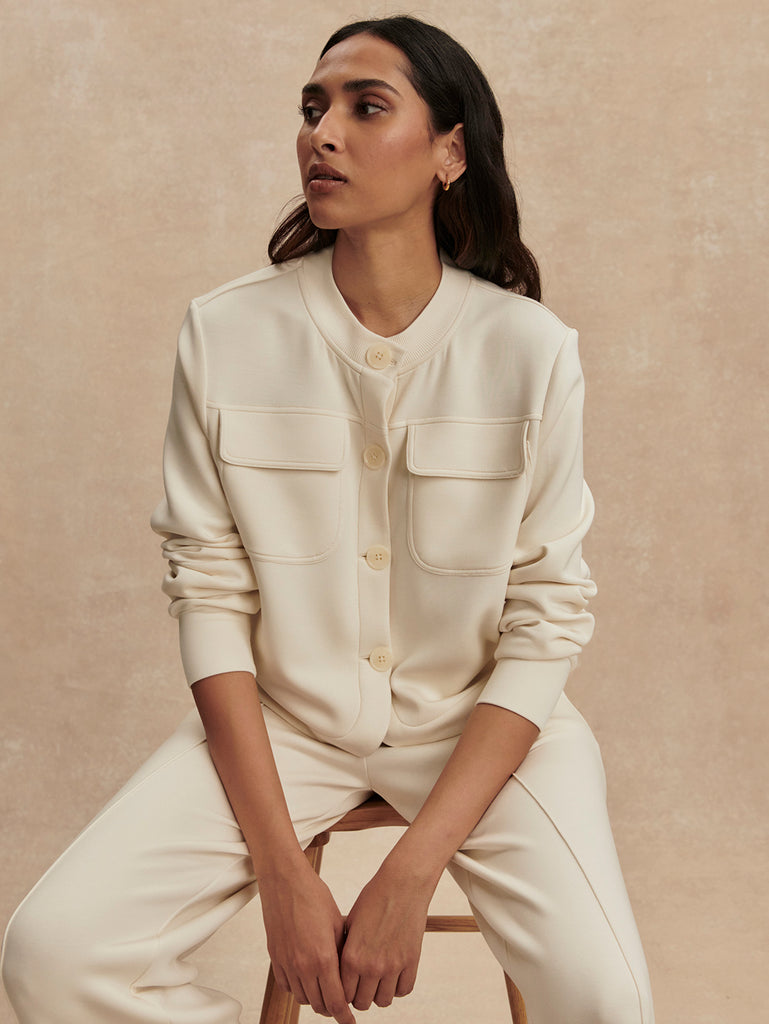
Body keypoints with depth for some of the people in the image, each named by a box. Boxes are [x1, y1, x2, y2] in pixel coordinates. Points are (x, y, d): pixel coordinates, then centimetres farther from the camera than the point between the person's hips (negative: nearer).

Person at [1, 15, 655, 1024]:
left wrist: (409, 877, -17)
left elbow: (548, 619, -9)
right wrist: (282, 871, -13)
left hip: (481, 720, -1)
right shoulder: (226, 333, -6)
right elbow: (210, 593, -6)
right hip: (280, 715, 1)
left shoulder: (530, 349, -10)